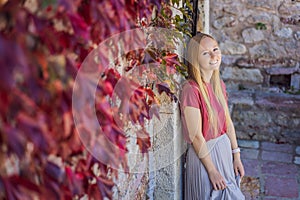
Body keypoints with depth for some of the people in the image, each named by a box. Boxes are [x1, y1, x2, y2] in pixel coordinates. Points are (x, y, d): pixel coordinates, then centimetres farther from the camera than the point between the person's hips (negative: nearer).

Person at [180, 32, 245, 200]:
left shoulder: (219, 84, 1)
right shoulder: (191, 89, -22)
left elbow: (228, 122, 7)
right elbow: (196, 136, -20)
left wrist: (236, 156, 5)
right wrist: (212, 171, -16)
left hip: (225, 149, 7)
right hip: (204, 154, -7)